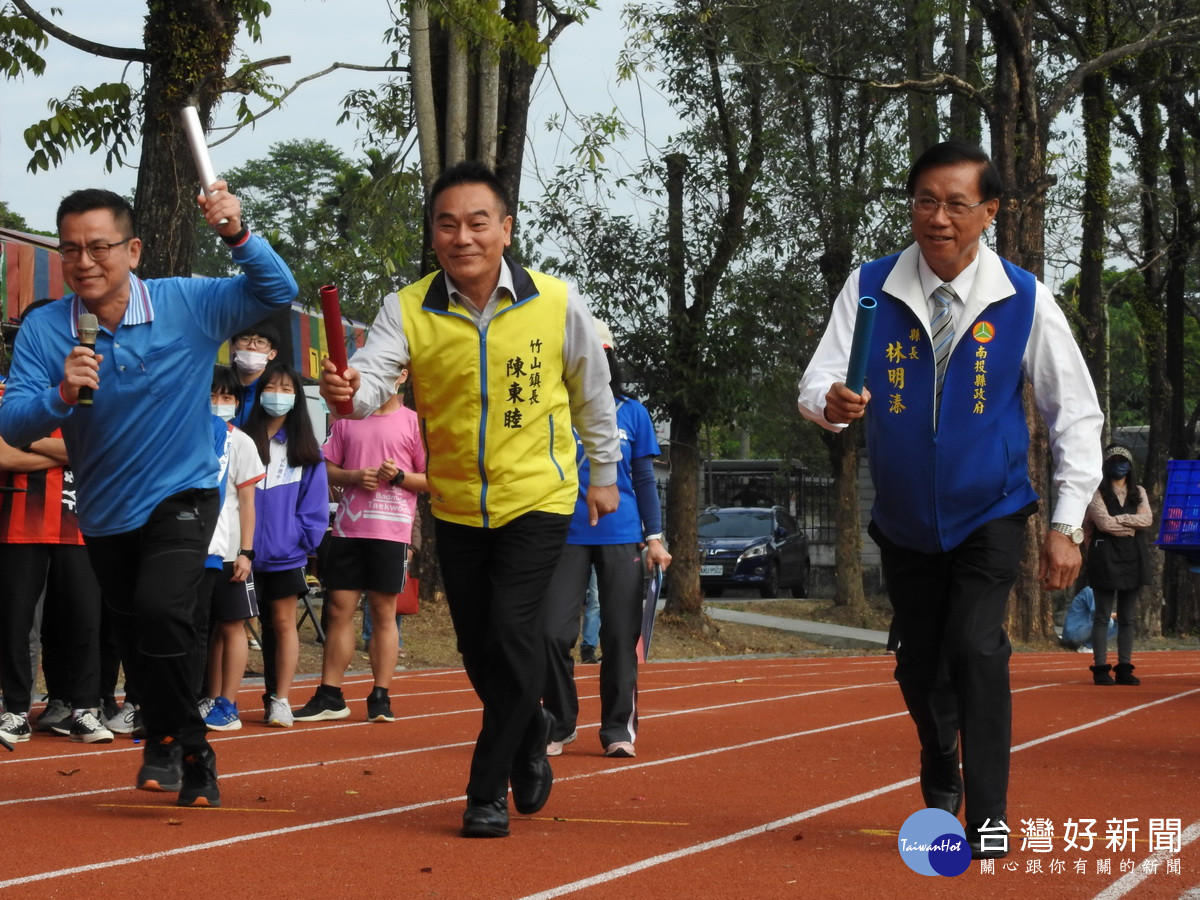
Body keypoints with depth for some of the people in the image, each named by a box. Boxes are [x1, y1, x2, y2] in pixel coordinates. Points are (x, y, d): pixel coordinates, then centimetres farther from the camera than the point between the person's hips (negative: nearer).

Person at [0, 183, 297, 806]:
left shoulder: (187, 304, -14)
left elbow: (277, 293, -15)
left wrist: (237, 235, -32)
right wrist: (62, 395, -37)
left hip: (181, 495, -3)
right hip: (104, 513, 4)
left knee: (159, 611, -26)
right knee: (137, 647, 14)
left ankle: (171, 740, -3)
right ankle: (191, 758, 36)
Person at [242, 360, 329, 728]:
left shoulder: (304, 447, 5)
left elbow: (315, 500, 5)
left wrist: (304, 538, -5)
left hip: (285, 554, 1)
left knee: (283, 623, 4)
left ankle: (280, 701, 9)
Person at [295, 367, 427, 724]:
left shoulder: (413, 422, 4)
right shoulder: (347, 418, 13)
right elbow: (327, 469, 13)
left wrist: (399, 476, -13)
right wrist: (353, 476, -6)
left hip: (391, 530, -3)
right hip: (347, 529, 3)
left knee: (384, 612, 1)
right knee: (338, 610, 3)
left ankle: (380, 698, 5)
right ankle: (329, 697, 7)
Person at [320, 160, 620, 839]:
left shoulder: (556, 302, -11)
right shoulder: (409, 309, -10)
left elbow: (592, 392, 4)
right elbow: (375, 376, -25)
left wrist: (606, 473, 14)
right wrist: (348, 390, -48)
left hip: (537, 501, -3)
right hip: (456, 507, 3)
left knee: (513, 634, -16)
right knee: (478, 650, 11)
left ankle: (489, 792, -4)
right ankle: (531, 736, 42)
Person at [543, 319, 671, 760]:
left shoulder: (632, 412, 8)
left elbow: (644, 477, 11)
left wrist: (654, 536, 6)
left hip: (621, 538, 0)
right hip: (568, 536, 0)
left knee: (620, 637, 0)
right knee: (554, 633, -7)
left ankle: (618, 729, 10)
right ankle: (559, 726, 8)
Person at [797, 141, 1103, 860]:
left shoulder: (1024, 300, -13)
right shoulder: (871, 289, -10)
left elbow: (1077, 414, -6)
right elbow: (819, 380, -15)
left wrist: (1068, 525, -10)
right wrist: (831, 403, -40)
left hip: (991, 517, -2)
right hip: (905, 522, 2)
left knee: (977, 647, -21)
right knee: (920, 665, 13)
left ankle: (989, 816, -10)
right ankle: (941, 790, 41)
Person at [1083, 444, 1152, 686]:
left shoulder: (1138, 492, 15)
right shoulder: (1098, 492, 2)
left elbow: (1147, 519, -1)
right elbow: (1104, 523, -11)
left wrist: (1118, 520, -8)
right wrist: (1132, 525, -2)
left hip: (1133, 556, 5)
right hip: (1105, 555, -4)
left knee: (1127, 617, 6)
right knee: (1102, 615, -3)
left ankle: (1124, 668, 8)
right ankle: (1100, 667, -3)